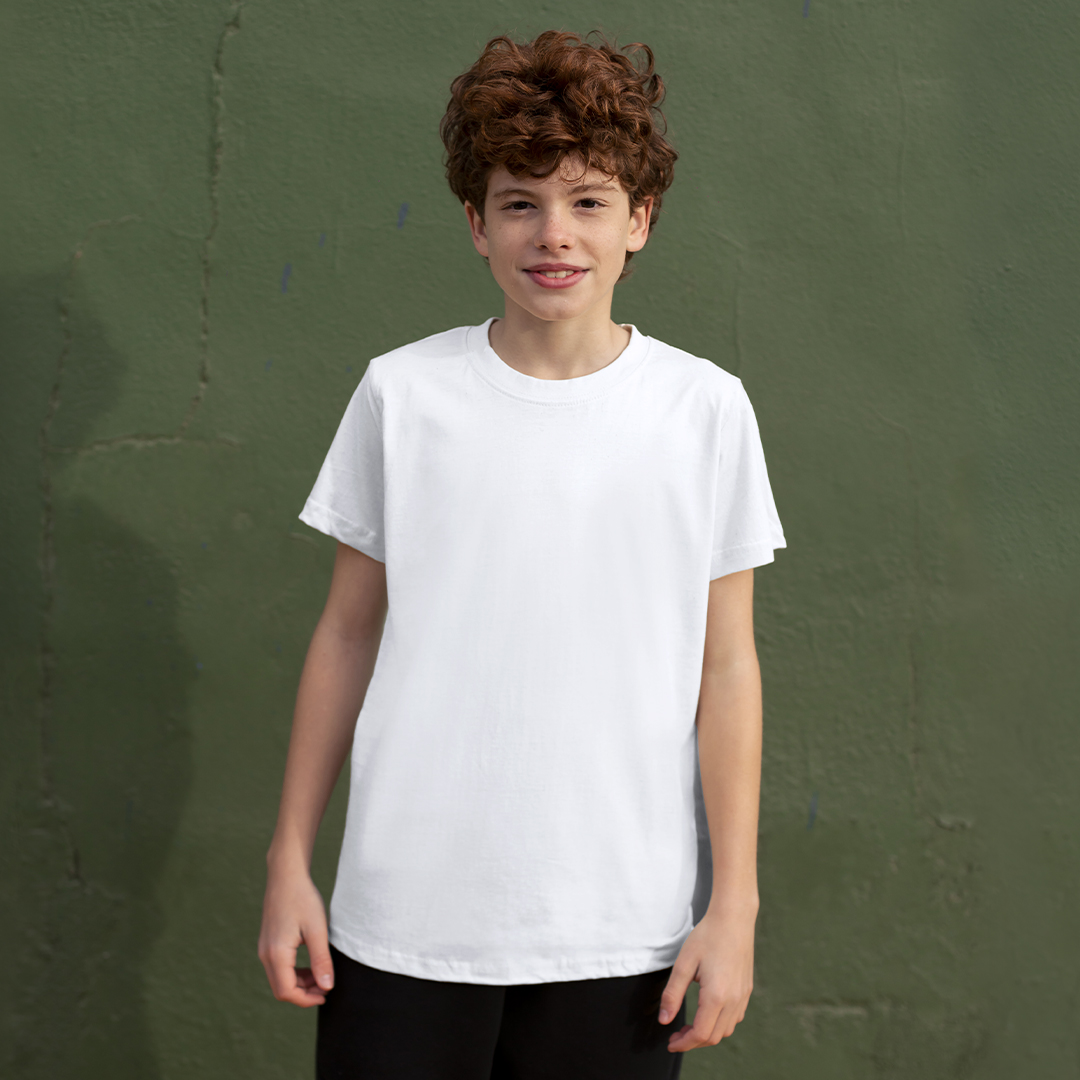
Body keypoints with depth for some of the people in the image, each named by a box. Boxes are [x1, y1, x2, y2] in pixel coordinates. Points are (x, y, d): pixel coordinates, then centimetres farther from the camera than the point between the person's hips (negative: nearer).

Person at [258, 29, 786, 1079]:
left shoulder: (705, 410, -1)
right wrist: (290, 858, 6)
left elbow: (726, 666, 2)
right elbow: (347, 632, 6)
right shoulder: (401, 394, 0)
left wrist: (735, 905, 0)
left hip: (621, 932, 0)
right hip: (406, 919, 0)